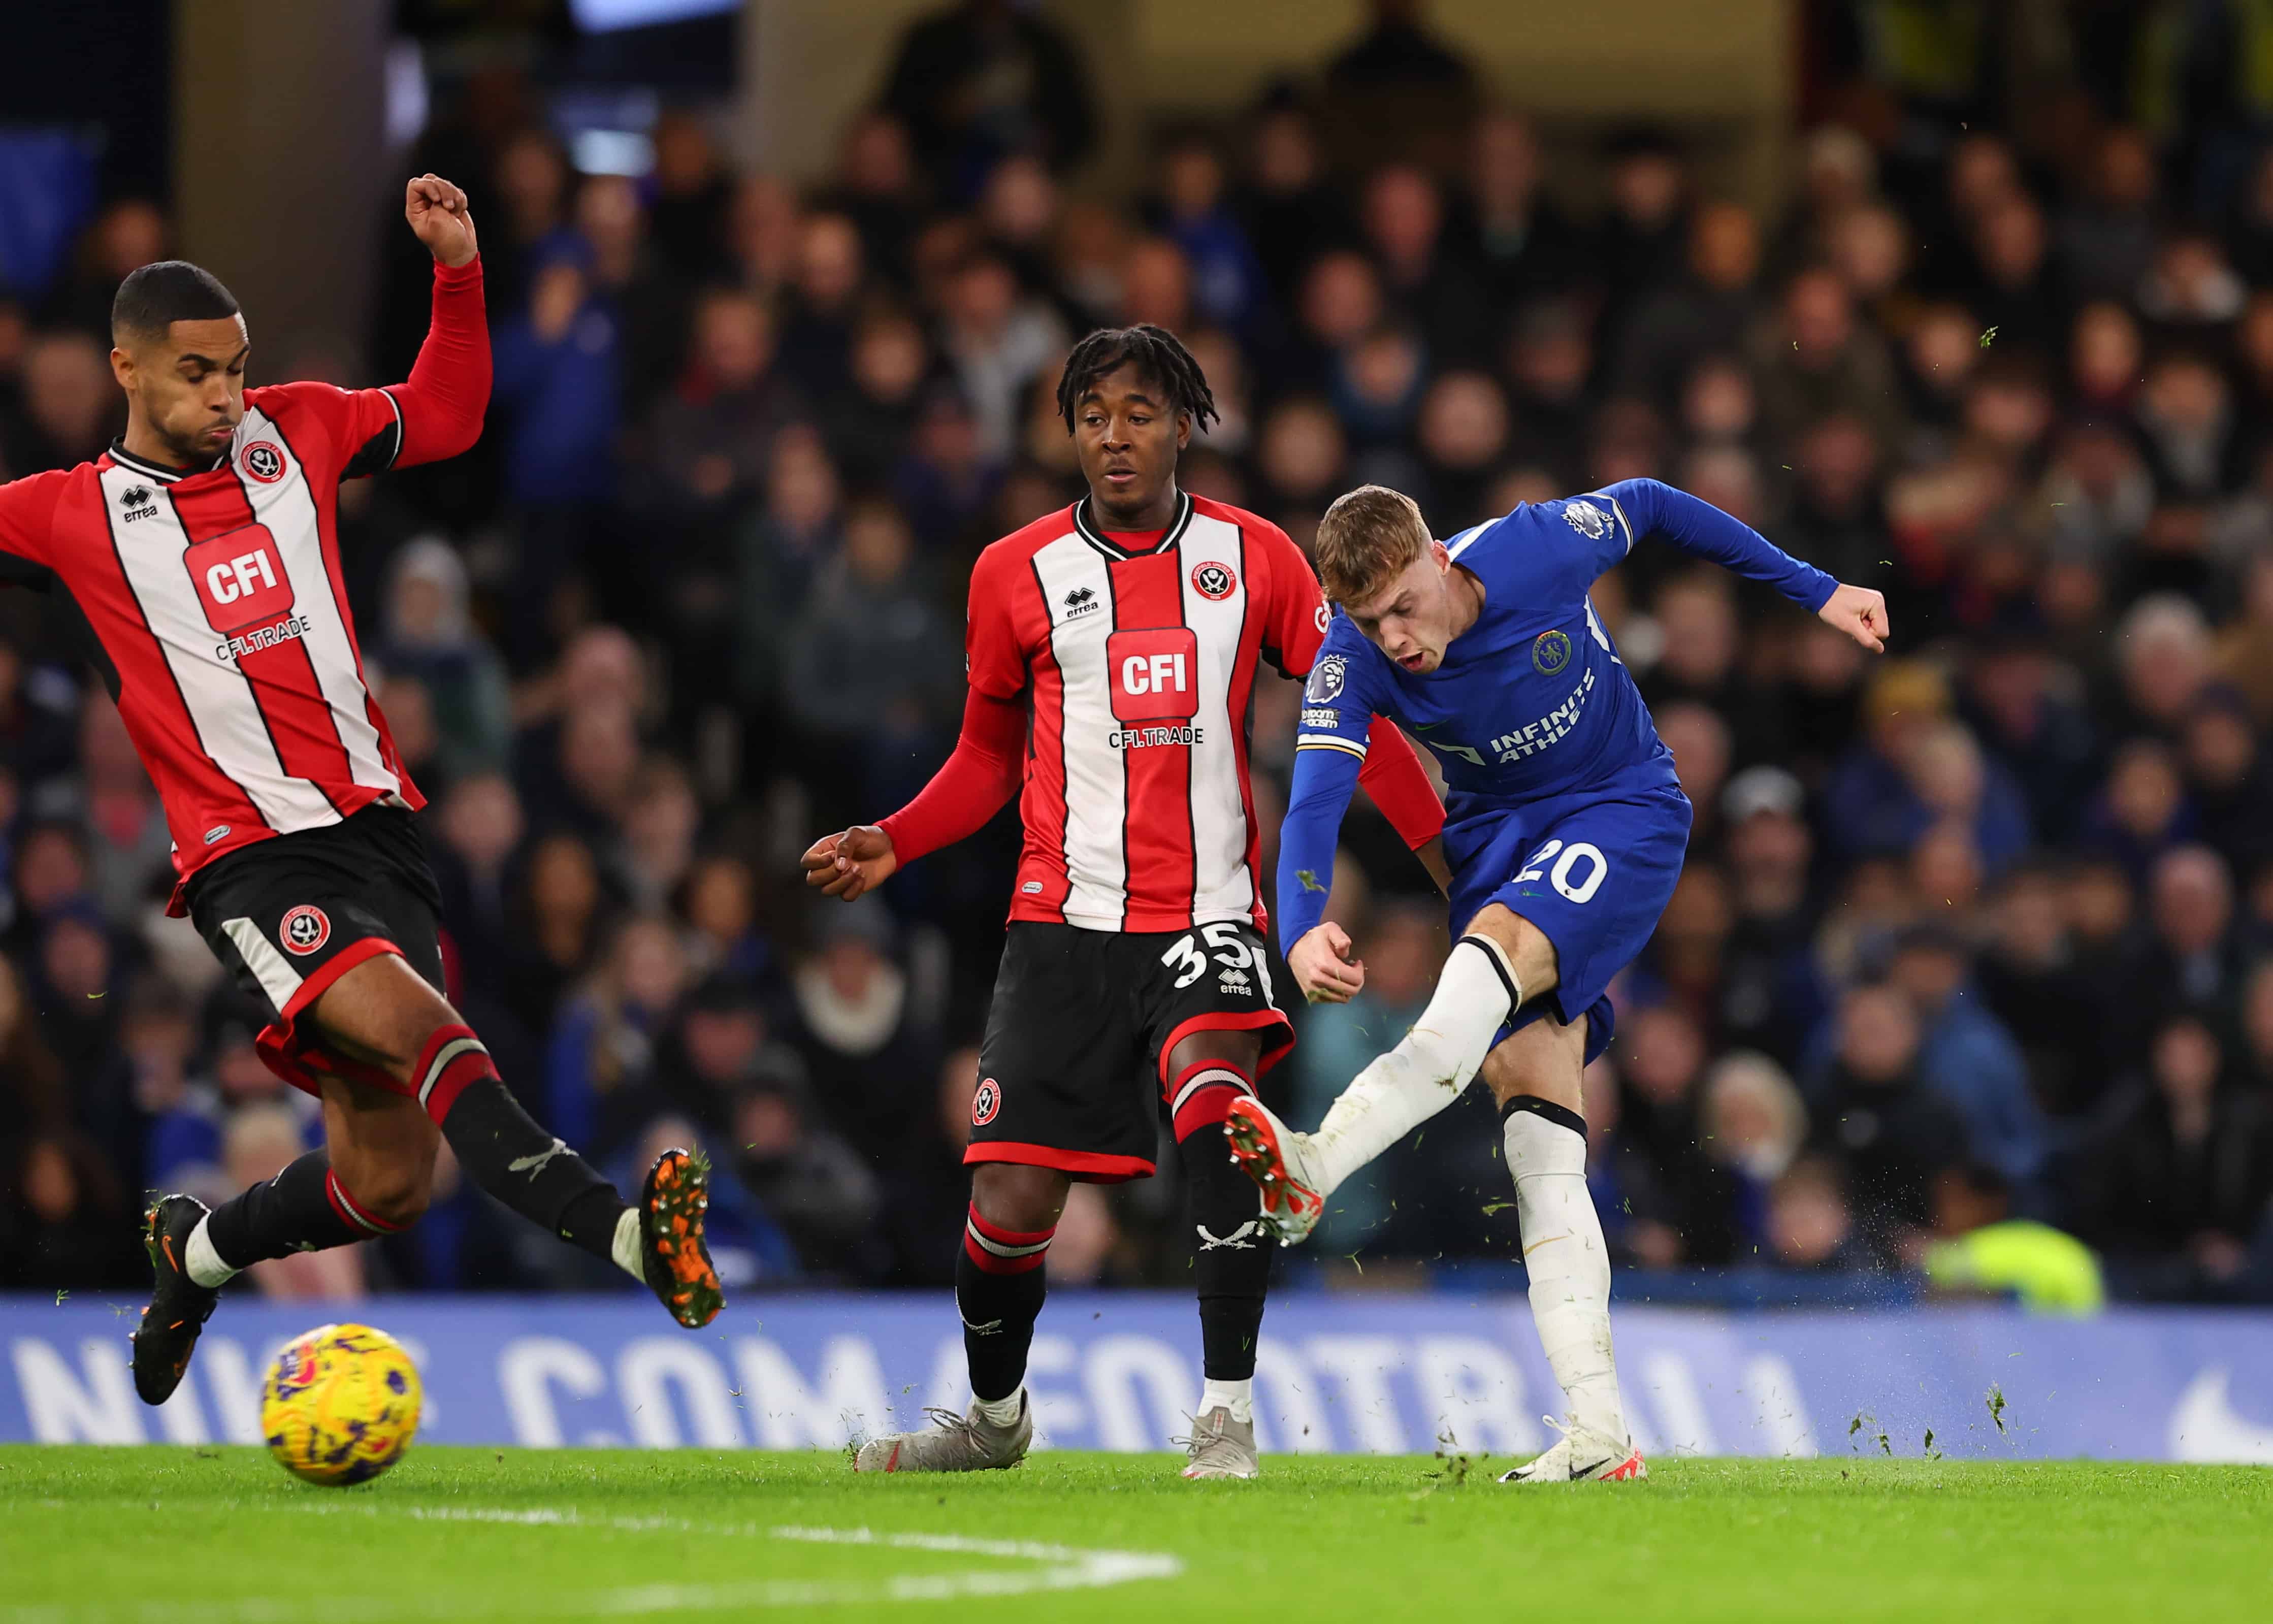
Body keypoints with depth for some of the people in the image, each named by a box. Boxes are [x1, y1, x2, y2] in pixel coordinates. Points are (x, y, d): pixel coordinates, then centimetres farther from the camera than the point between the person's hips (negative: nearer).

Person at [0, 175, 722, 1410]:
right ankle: (629, 1235, -44)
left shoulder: (293, 434, 12)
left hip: (378, 831, 5)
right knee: (420, 1029, -31)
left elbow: (445, 416, 27)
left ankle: (194, 1253, 33)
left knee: (384, 1185, 5)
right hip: (250, 863, -5)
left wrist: (457, 270, 15)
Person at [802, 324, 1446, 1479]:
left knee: (1213, 1087, -31)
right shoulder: (1016, 574, 6)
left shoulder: (1255, 558, 5)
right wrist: (893, 844, 2)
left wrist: (1456, 853, 4)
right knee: (1012, 1200, -4)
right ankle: (995, 1414, 27)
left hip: (1208, 911, -1)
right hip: (1066, 918, 1)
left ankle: (1226, 1413, -27)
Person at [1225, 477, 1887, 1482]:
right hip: (1496, 834, 3)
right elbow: (1314, 803, -28)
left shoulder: (1537, 550, -20)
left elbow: (1648, 505, 0)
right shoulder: (1352, 663, -17)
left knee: (1496, 946, -34)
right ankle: (1597, 1430, -15)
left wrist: (1813, 590, 9)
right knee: (1535, 1130, -11)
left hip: (1626, 810, -3)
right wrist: (1301, 932, -49)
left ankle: (1315, 1169, -53)